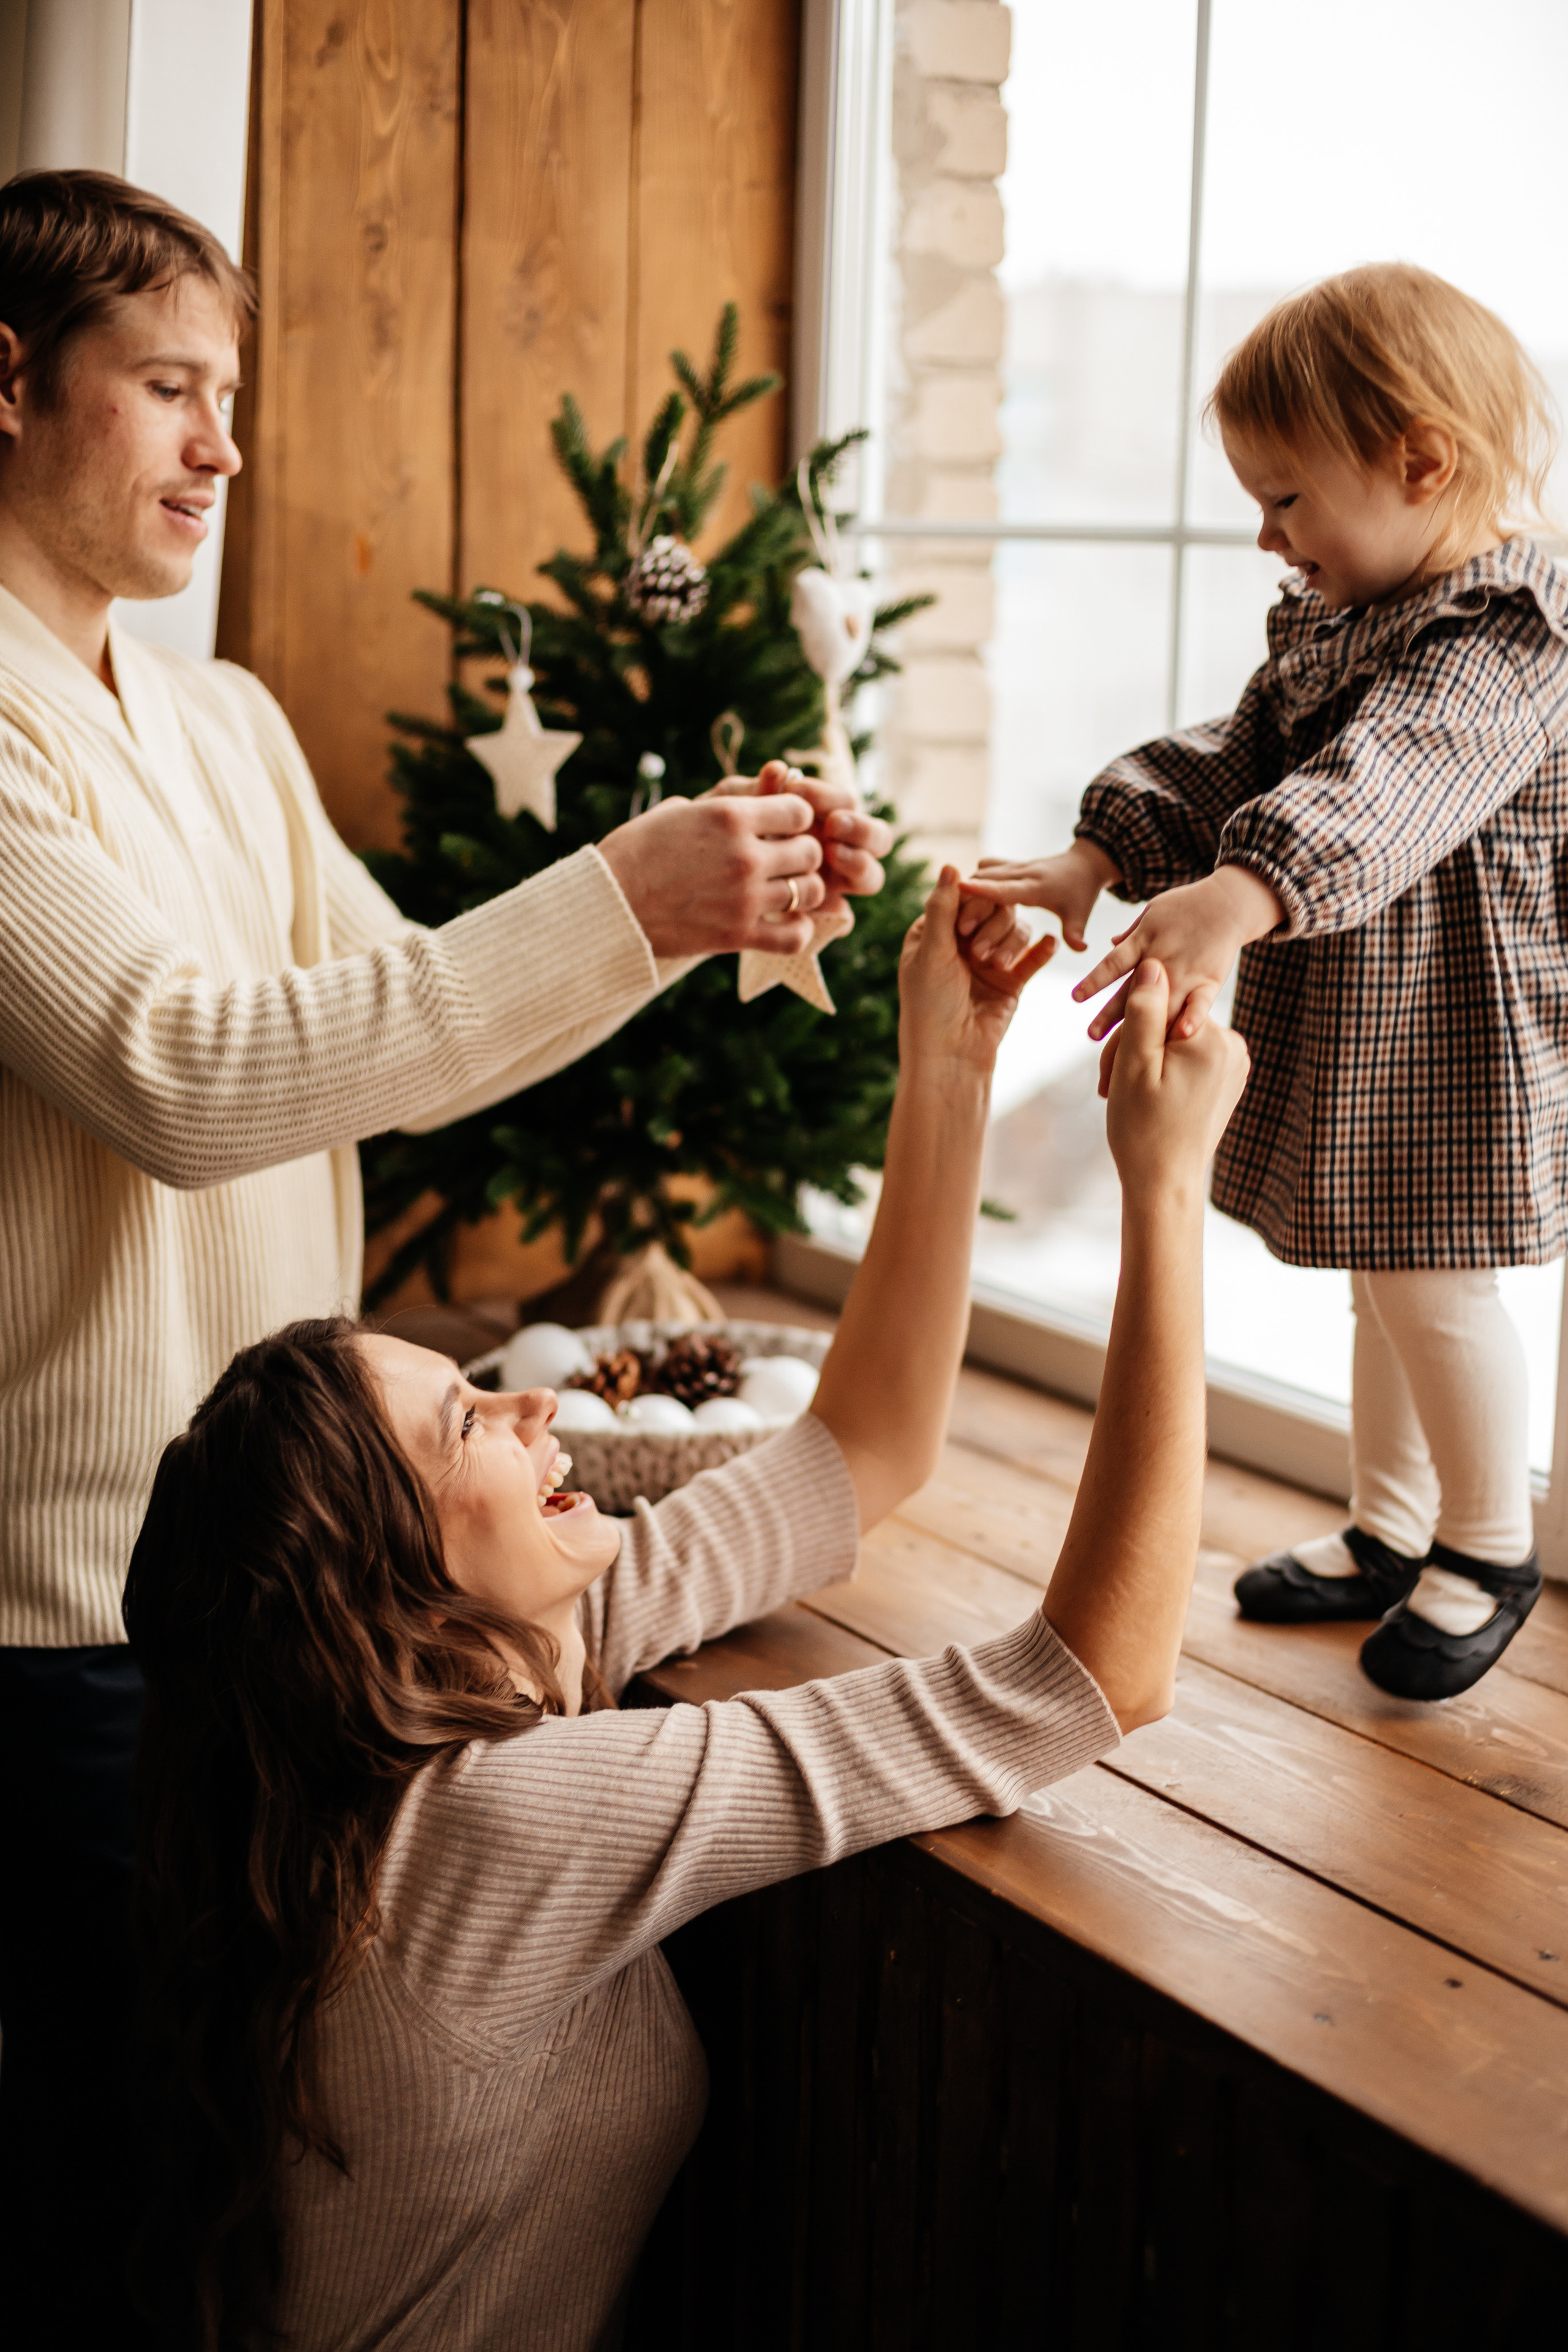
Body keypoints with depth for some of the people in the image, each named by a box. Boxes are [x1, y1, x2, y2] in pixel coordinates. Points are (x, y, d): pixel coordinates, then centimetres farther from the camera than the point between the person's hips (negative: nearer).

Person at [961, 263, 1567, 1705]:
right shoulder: (1329, 627, 11)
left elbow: (1382, 789, -39)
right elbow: (1230, 770, 12)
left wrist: (1236, 898, -54)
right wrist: (1099, 860, -4)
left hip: (1449, 1039, -9)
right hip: (1343, 1031, 9)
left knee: (1431, 1287, -2)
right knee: (1387, 1284, 19)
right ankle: (1392, 1532, 34)